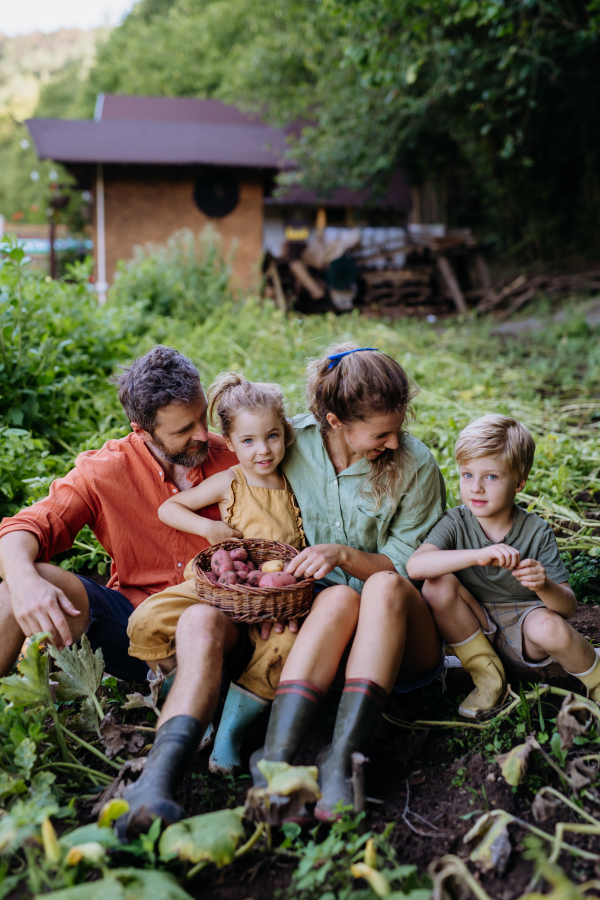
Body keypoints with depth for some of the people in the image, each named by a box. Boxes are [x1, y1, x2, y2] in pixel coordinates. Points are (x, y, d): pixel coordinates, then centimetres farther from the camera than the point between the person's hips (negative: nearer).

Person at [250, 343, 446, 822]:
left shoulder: (415, 466, -8)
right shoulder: (292, 442, -4)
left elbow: (408, 567, -5)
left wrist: (345, 555, -23)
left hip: (404, 640, 0)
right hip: (316, 611, 1)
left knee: (384, 586, -34)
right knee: (340, 598, -33)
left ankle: (342, 756, -43)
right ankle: (277, 755, -46)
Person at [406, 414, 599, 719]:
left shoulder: (536, 531, -12)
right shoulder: (456, 523, -11)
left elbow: (568, 607, -11)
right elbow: (415, 566, -32)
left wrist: (544, 586, -35)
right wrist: (478, 555, -44)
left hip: (522, 632, -1)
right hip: (474, 630, 2)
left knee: (548, 627, -35)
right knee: (437, 586, -25)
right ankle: (488, 677, -7)